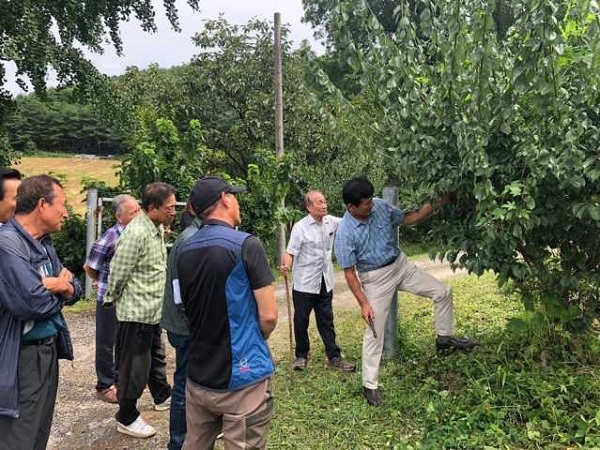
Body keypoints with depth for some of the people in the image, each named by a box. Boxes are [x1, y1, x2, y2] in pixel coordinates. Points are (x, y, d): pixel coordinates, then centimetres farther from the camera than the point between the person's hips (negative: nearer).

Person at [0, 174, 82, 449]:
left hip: (48, 351, 9)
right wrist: (58, 288, -7)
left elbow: (74, 290, 11)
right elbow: (31, 302, -29)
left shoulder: (44, 244, 11)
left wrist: (64, 287, -13)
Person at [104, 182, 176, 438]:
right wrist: (112, 299, -3)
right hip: (136, 312, -9)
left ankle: (162, 397, 44)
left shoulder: (157, 229, 6)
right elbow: (118, 273, -18)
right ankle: (126, 419, 20)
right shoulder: (136, 233, -24)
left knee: (156, 357, 25)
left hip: (153, 310, 9)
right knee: (135, 367, 4)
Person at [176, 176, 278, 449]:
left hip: (198, 377, 6)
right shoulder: (245, 244, -15)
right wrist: (252, 341, 5)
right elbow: (268, 316, -14)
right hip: (242, 379, -6)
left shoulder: (184, 252, 4)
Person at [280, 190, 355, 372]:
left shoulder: (331, 221, 1)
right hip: (305, 284, -4)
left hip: (325, 283, 4)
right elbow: (290, 252, -17)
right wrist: (286, 266, -37)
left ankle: (334, 357, 19)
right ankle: (301, 356, 26)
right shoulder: (300, 227, -15)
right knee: (301, 321, 9)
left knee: (326, 321, 12)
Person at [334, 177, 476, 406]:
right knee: (374, 332, 0)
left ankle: (444, 338, 27)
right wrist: (363, 303, -19)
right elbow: (350, 273, -18)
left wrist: (436, 205, -5)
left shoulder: (380, 206, -10)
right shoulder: (344, 233, -23)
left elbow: (407, 218, 6)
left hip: (400, 264, 6)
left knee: (442, 291, 6)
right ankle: (370, 385, 14)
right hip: (375, 278, -5)